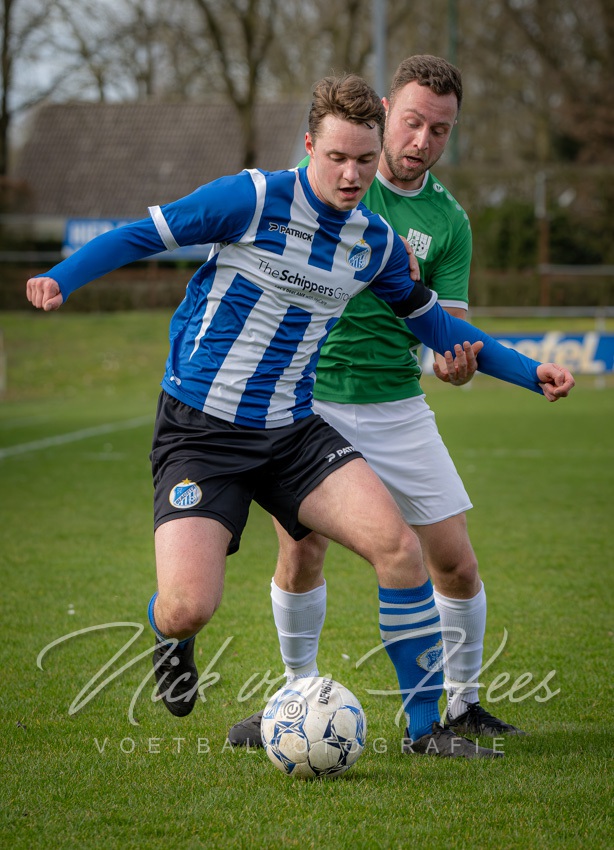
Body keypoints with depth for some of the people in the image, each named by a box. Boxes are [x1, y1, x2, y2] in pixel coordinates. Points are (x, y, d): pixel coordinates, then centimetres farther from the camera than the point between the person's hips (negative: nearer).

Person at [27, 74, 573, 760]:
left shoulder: (377, 243, 5)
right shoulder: (254, 199, -12)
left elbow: (434, 323, 22)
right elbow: (142, 235, -9)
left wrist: (528, 372, 19)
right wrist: (61, 279, -25)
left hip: (293, 432, 5)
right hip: (199, 429, -4)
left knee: (397, 544, -16)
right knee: (188, 610, -20)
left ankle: (426, 727, -1)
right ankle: (170, 634, 22)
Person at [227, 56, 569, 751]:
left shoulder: (448, 221, 3)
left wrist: (454, 362, -24)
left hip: (396, 407, 2)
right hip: (309, 397, -2)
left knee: (456, 564, -1)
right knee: (300, 550, -13)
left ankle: (461, 704, 18)